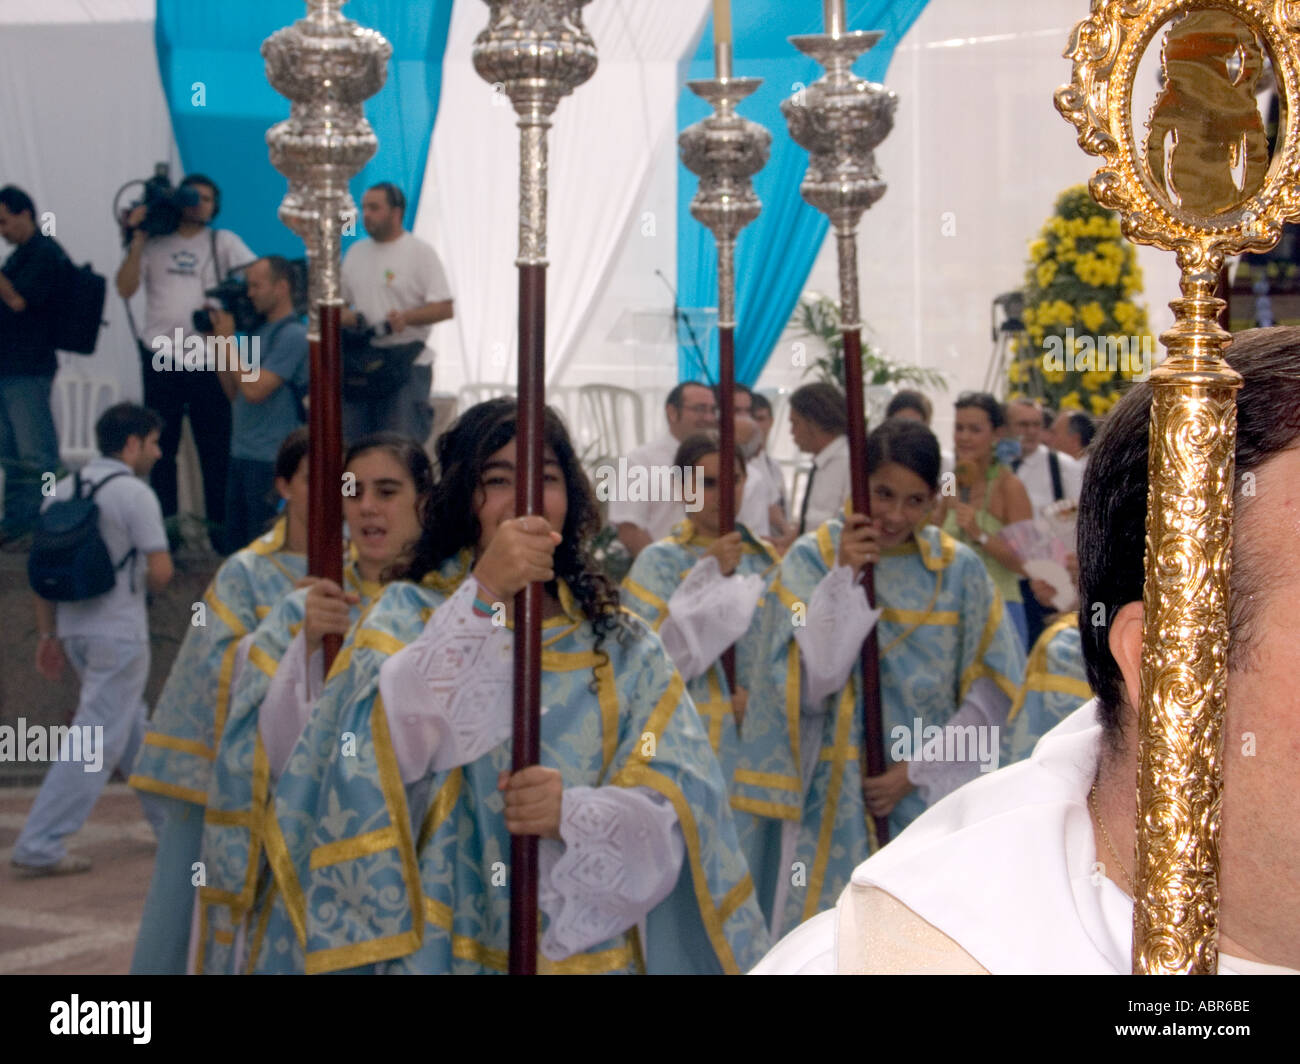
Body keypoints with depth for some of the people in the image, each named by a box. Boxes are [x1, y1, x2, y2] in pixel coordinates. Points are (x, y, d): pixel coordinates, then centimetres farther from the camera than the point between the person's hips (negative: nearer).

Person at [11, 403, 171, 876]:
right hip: (119, 633, -8)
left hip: (74, 629, 8)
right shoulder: (134, 494, -12)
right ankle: (39, 846, -6)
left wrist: (49, 634, 14)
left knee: (133, 728, 21)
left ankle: (169, 818, 33)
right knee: (96, 744, -4)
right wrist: (141, 575, 7)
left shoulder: (61, 491, 8)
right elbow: (160, 572, -16)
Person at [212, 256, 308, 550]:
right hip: (242, 454, 9)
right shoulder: (260, 330, 15)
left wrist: (228, 341, -10)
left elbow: (254, 389, -19)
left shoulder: (293, 335, -12)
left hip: (271, 460, -9)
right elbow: (234, 393, 17)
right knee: (235, 544, 12)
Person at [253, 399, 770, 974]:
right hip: (441, 949, -2)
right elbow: (384, 744, -20)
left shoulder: (624, 648, 3)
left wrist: (575, 813, -25)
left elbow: (677, 810, -7)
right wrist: (483, 596, -27)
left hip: (589, 947, 2)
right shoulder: (409, 613, -1)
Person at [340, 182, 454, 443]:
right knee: (350, 440, 5)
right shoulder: (356, 252, 16)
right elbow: (339, 300, 22)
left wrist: (406, 317, -26)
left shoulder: (421, 253, -3)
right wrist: (348, 318, -2)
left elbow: (445, 308, -10)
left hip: (407, 364, -6)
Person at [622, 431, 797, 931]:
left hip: (764, 753, 5)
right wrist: (712, 575, -13)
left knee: (754, 892, 7)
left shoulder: (766, 560, 12)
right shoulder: (661, 563, -1)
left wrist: (756, 692, -7)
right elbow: (660, 659, -12)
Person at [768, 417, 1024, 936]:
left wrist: (917, 771, -6)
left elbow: (992, 693, 1)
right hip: (838, 795, -1)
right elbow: (809, 683, -13)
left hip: (934, 794, 1)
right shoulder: (813, 557, -4)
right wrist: (844, 577, -18)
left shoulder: (958, 568, 0)